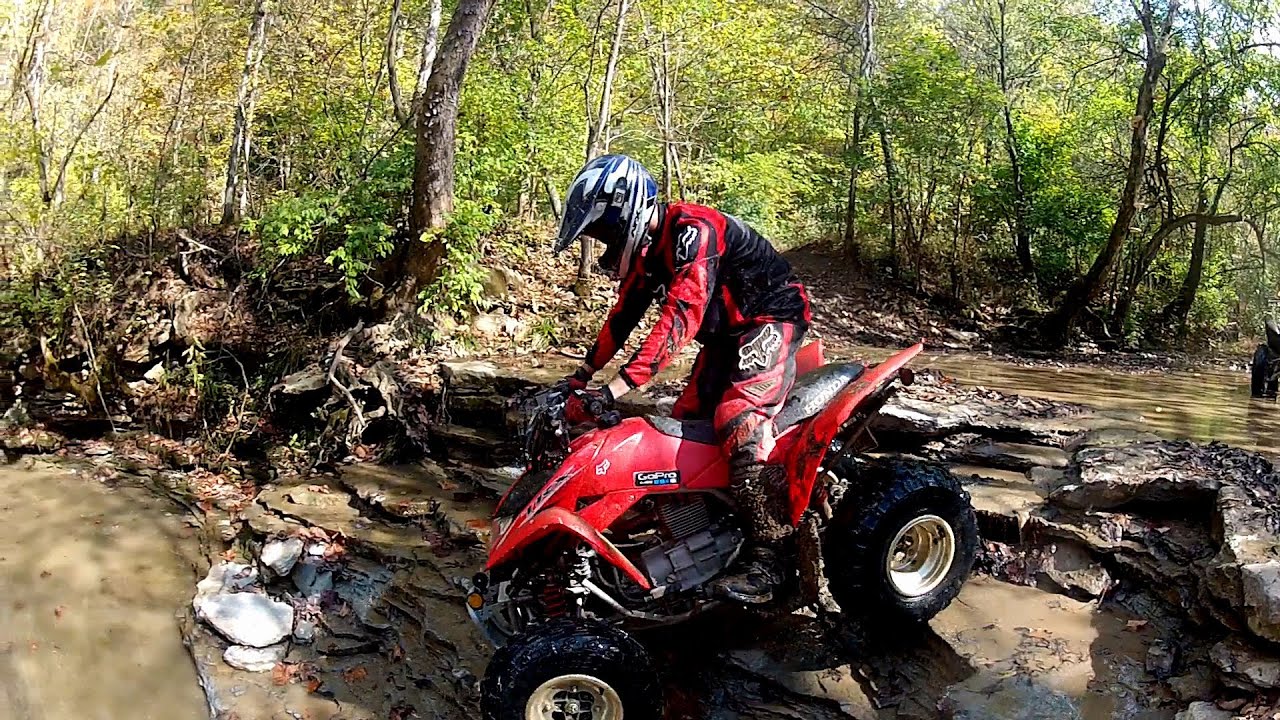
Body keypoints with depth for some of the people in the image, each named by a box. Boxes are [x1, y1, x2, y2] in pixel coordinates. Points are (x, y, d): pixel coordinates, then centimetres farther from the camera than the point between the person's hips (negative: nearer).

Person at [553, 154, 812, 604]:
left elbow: (682, 317, -37)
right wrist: (582, 375, 13)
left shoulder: (691, 230, -26)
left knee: (736, 419, -29)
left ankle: (763, 559, -27)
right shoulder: (646, 247, 5)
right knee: (685, 424, 3)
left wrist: (614, 390, -42)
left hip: (772, 318, -10)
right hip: (726, 334, 10)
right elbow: (624, 314, 16)